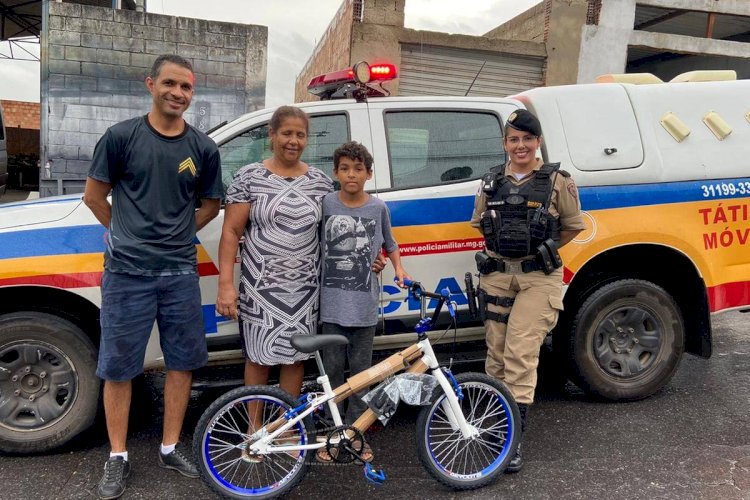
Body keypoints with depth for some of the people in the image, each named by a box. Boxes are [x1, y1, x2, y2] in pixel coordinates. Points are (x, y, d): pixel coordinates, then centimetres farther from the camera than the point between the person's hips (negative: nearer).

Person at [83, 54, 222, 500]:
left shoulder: (203, 148, 4)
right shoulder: (122, 136, -2)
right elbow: (95, 195, 5)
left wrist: (175, 234, 7)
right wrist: (130, 234, 7)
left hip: (180, 273, 3)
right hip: (127, 273, -2)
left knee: (183, 362, 9)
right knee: (118, 366, 5)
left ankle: (171, 447, 25)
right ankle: (118, 457, 21)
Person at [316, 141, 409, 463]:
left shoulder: (378, 208, 2)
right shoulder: (325, 204, -1)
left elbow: (389, 244, 15)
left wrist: (398, 269, 2)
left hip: (364, 304, 1)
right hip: (332, 303, 0)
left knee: (361, 370, 9)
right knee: (332, 370, 7)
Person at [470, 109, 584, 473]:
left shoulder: (557, 181, -1)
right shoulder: (491, 182, 9)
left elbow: (573, 226, 7)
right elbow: (480, 224, 21)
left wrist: (542, 250, 5)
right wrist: (502, 249, 11)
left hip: (537, 278, -4)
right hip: (497, 275, 4)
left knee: (521, 354, -11)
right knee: (497, 353, 11)